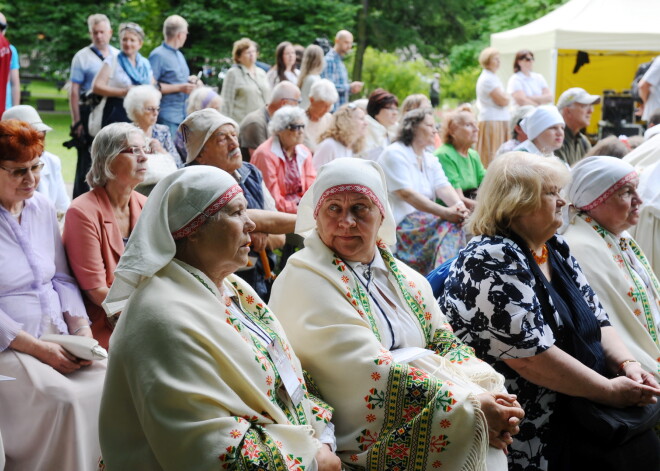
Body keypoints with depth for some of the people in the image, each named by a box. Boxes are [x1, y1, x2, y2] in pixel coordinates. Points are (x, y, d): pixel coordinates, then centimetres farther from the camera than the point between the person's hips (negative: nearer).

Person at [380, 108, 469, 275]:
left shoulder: (431, 159, 18)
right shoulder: (395, 153, -8)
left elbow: (443, 187, 2)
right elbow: (406, 193, -20)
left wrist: (459, 205, -22)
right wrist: (445, 212, -28)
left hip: (425, 219, 8)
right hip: (399, 222, -8)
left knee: (458, 221, -17)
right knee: (448, 225, -26)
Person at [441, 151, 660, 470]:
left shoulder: (555, 249, 11)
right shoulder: (491, 261, -15)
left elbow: (597, 320, 16)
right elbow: (531, 357, -21)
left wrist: (627, 364, -2)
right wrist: (609, 392, -15)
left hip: (584, 404, 8)